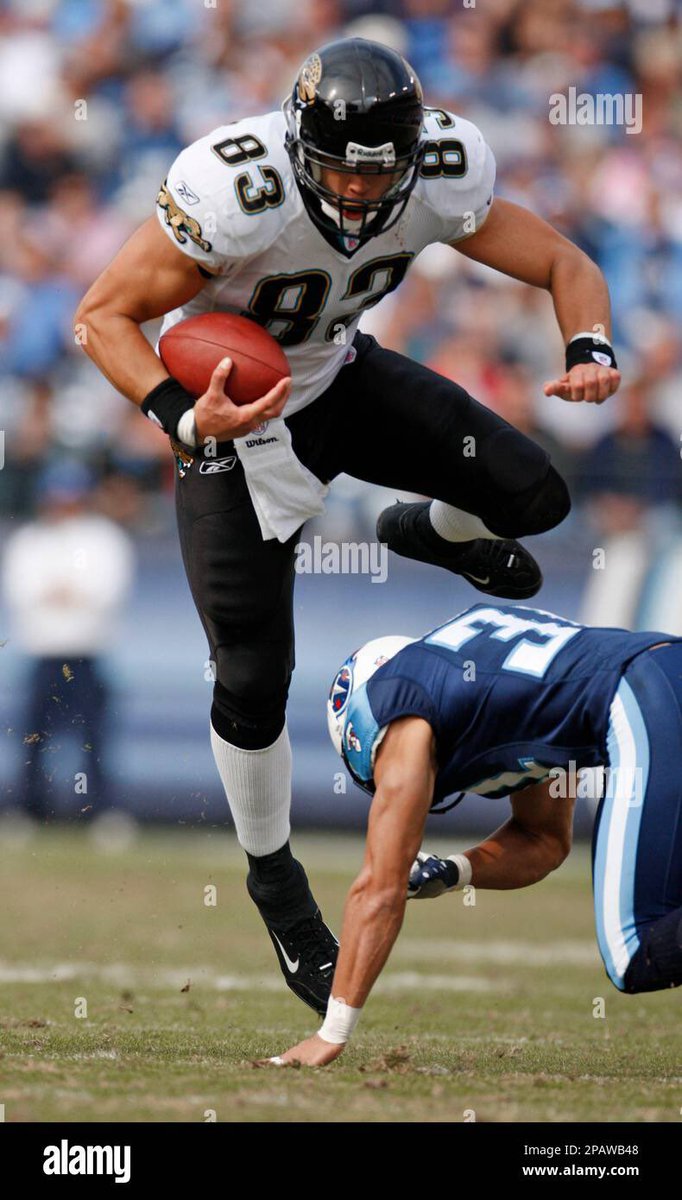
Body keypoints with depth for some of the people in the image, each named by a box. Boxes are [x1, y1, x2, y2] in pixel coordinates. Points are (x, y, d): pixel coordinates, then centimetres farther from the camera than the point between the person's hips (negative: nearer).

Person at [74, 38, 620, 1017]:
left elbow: (564, 265, -10)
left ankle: (432, 532, 35)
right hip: (237, 413, -4)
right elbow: (103, 315, -28)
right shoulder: (235, 192, -37)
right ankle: (274, 880, 21)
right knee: (254, 675, -6)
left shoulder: (442, 179, -23)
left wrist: (591, 351, -31)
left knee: (533, 496, -4)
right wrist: (185, 419, -42)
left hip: (341, 378, 4)